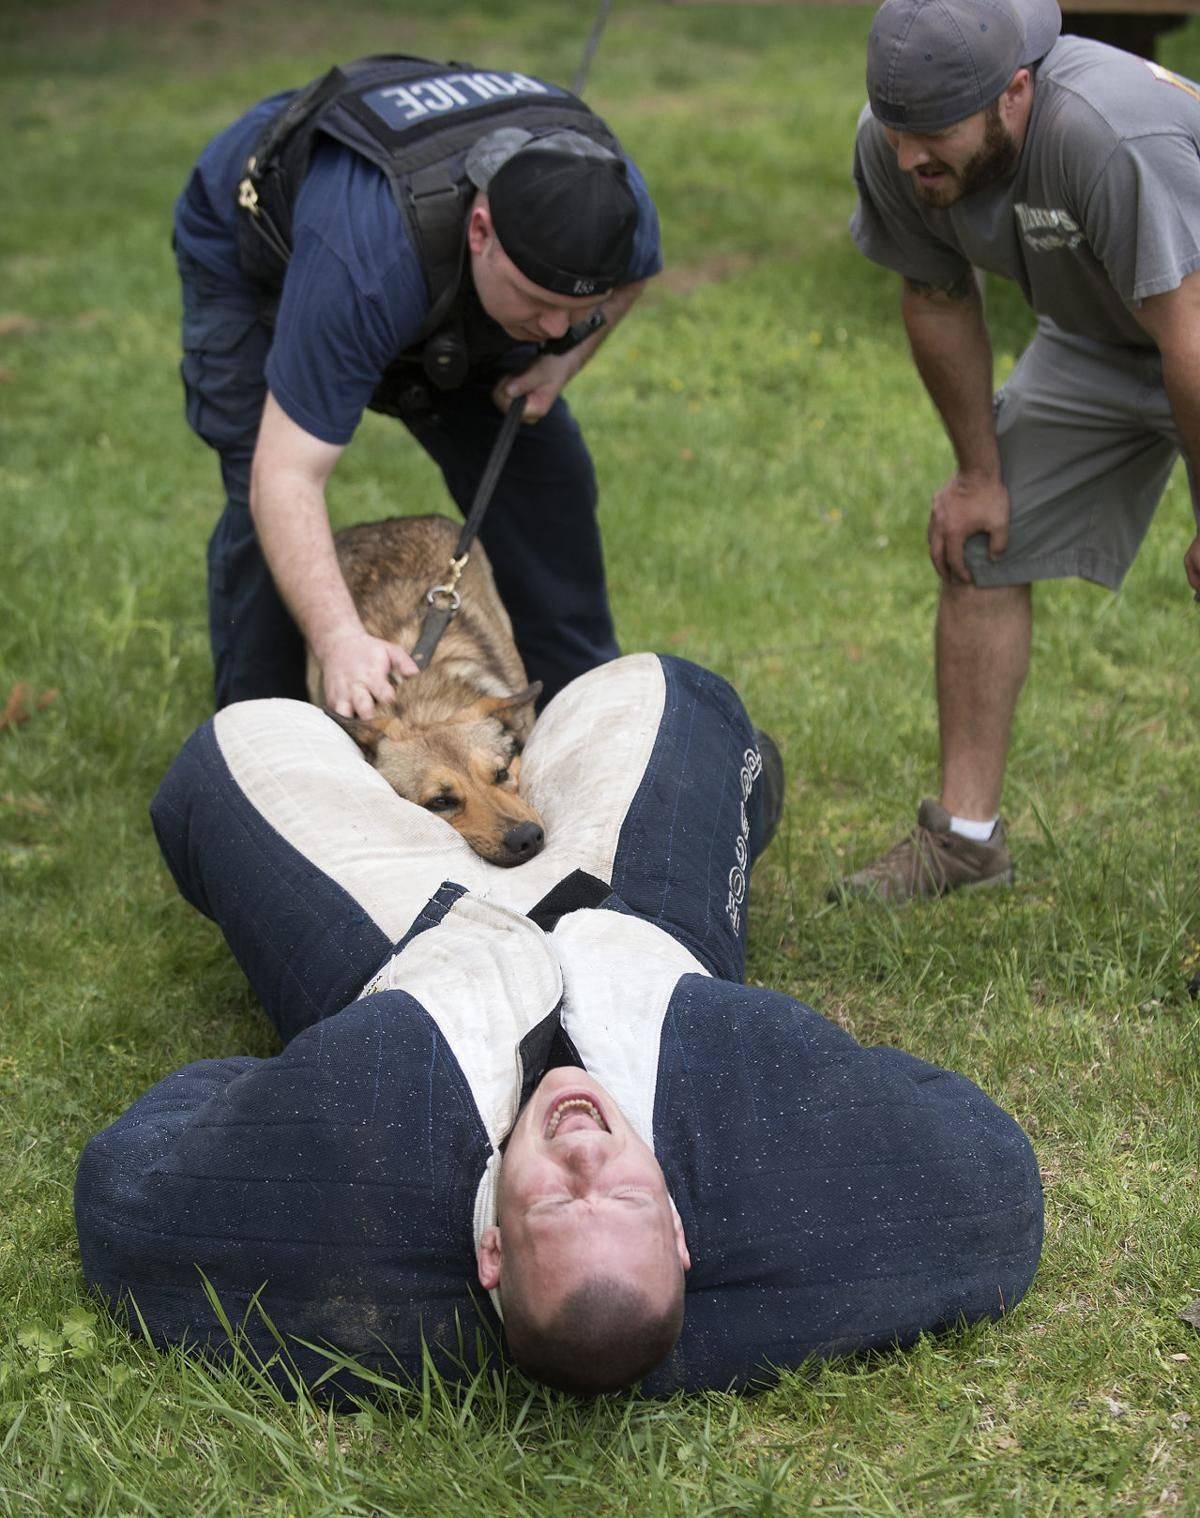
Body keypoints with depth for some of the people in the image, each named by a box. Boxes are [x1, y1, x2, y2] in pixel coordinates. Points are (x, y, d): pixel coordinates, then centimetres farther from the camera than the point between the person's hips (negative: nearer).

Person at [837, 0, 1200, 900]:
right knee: (979, 546, 2)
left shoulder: (1110, 137, -42)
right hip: (1095, 343, 6)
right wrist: (978, 472, 6)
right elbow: (941, 302, -2)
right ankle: (966, 835, 11)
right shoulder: (894, 151, -20)